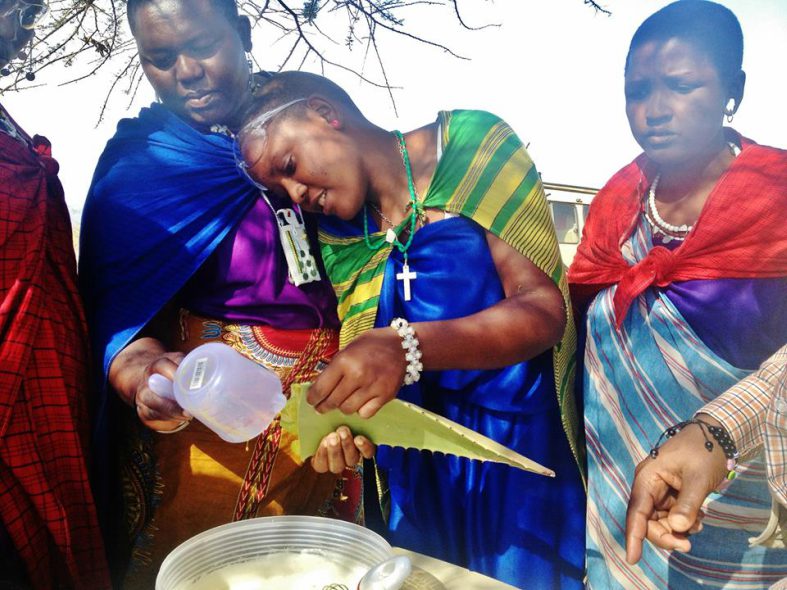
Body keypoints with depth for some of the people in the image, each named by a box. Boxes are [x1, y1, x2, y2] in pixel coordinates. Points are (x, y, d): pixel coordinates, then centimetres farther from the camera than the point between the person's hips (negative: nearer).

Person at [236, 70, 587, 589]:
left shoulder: (471, 147, -9)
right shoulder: (341, 232, 4)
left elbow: (544, 308, -17)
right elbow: (370, 369, 5)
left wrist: (409, 347, -31)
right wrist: (347, 425, -17)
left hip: (522, 455, -3)